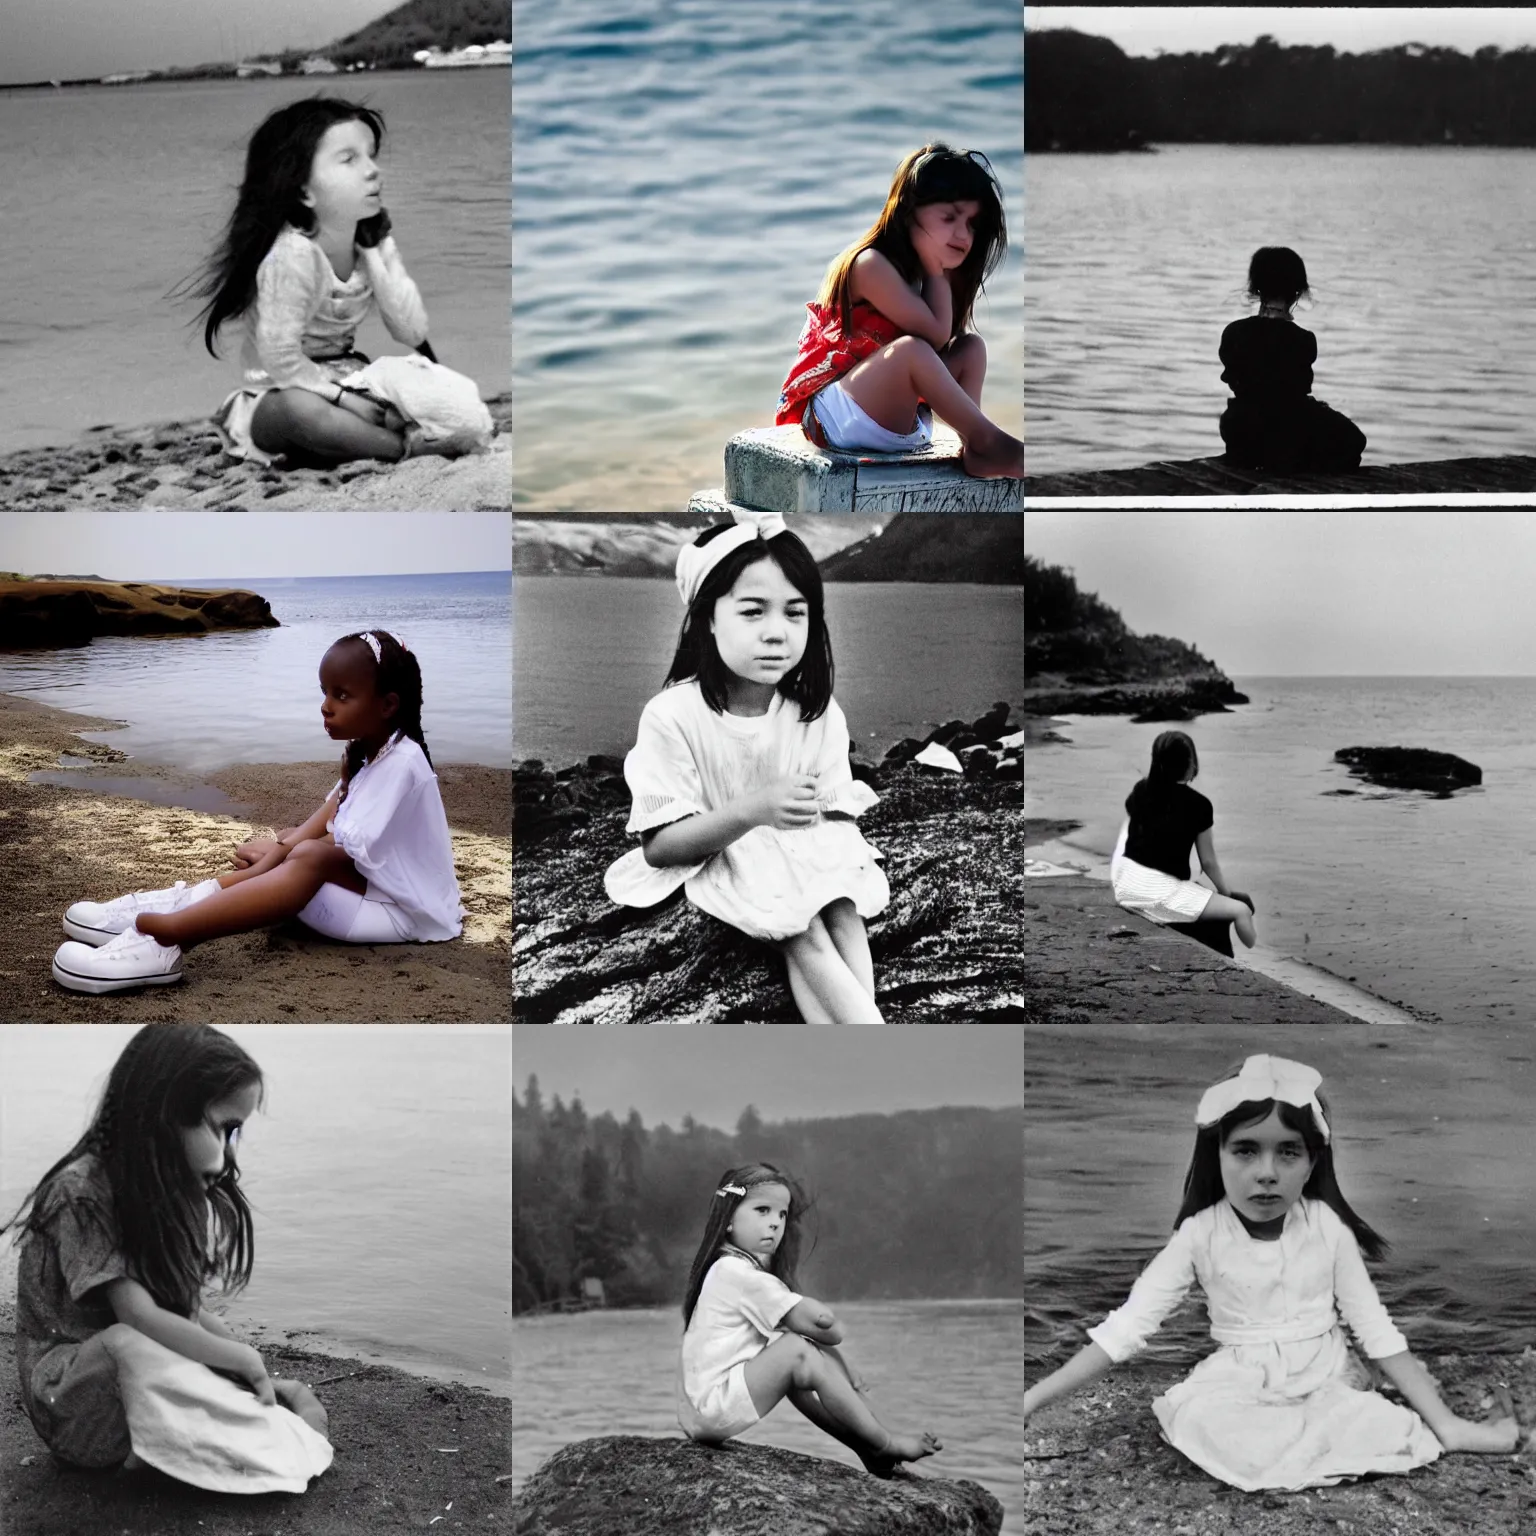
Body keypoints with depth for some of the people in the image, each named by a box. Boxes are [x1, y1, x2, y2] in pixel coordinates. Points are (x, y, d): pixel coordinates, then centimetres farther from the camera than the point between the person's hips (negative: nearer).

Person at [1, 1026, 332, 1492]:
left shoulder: (171, 1192, 5)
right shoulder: (82, 1191, -20)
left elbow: (186, 1310, 7)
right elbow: (141, 1319, -26)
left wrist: (251, 1367, -8)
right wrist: (244, 1359, -17)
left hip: (154, 1382, 7)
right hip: (68, 1390, -7)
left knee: (306, 1407, -12)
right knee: (125, 1344, -41)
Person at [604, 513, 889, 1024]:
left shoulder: (818, 714, -5)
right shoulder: (672, 715, -18)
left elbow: (840, 822, -2)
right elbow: (658, 846, -19)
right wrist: (750, 810, -33)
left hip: (804, 858, 4)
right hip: (710, 863, -4)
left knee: (843, 910, -26)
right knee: (802, 932, -28)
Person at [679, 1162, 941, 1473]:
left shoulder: (732, 1269, 16)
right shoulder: (738, 1272, -16)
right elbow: (818, 1321, -23)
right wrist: (833, 1329, 0)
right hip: (710, 1410, -10)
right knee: (799, 1352, -17)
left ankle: (866, 1447, 7)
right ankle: (883, 1445, -8)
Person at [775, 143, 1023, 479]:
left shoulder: (928, 271, 11)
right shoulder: (872, 264, -17)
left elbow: (945, 347, -1)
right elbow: (934, 335, -20)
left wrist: (937, 271, -2)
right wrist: (936, 271, -12)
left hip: (895, 418, 9)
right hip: (832, 415, -9)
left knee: (971, 347, 1)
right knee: (910, 349, -33)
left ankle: (975, 451, -14)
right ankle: (990, 443, -21)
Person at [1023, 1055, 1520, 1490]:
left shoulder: (1327, 1226, -7)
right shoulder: (1200, 1233, -9)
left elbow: (1377, 1330, -3)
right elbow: (1127, 1326, -11)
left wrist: (1445, 1422, -12)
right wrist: (1031, 1400, -20)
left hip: (1326, 1376, -1)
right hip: (1240, 1382, 1)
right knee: (1196, 1419, -34)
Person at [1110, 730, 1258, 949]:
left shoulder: (1141, 790, 5)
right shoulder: (1198, 805, -9)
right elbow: (1208, 862, -2)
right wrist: (1227, 891, 17)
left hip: (1123, 887, 6)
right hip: (1159, 895, -6)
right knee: (1241, 910, 0)